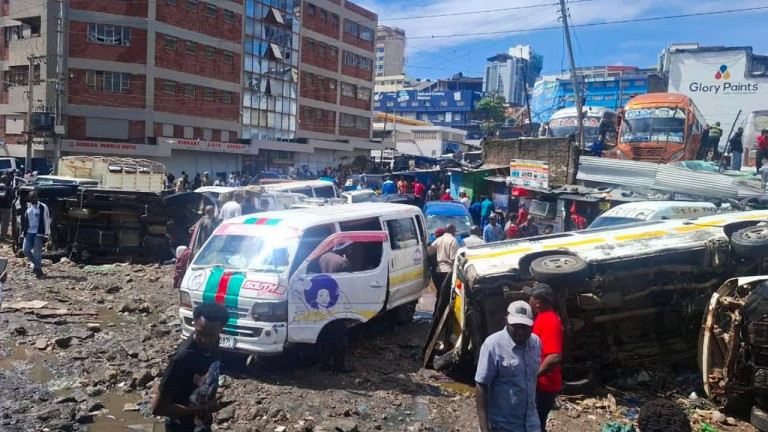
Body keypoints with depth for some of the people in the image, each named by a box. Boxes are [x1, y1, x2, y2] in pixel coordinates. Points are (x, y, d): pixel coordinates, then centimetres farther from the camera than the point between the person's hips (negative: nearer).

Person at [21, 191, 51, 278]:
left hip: (39, 233, -6)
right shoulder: (27, 207, 9)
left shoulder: (43, 207, -8)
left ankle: (38, 269, 7)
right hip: (29, 232, 6)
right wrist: (23, 231, 14)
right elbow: (24, 219, 18)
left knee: (37, 252, -3)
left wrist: (46, 234, -10)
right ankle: (37, 264, 22)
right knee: (25, 250, 4)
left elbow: (47, 221, -8)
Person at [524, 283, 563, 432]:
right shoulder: (544, 318, 9)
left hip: (543, 386, -10)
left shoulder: (549, 321, -23)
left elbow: (555, 357, -31)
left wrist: (533, 376, -24)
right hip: (540, 384, 10)